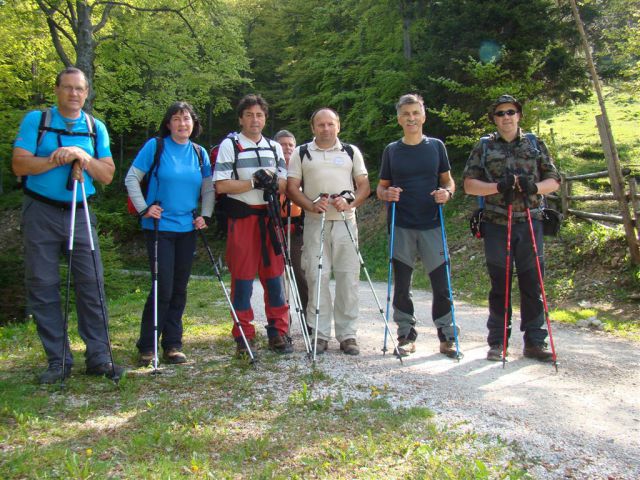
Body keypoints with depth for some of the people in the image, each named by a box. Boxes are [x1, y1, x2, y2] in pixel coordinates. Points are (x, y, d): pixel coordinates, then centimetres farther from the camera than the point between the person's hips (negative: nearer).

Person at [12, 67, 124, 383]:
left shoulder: (96, 128, 10)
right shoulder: (35, 120, 3)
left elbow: (107, 175, 4)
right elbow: (19, 165, -7)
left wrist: (83, 157, -12)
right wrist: (58, 159, -17)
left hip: (80, 214, 2)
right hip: (40, 214, -1)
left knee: (91, 284, -2)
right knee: (42, 286, 1)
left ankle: (99, 357, 6)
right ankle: (58, 361, 11)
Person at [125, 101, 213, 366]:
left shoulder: (200, 153, 10)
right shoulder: (155, 146, -3)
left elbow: (208, 188, 17)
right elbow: (131, 178, -2)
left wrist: (205, 215, 5)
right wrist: (143, 208, -9)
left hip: (187, 228, 5)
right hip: (159, 227, -4)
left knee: (179, 289, 8)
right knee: (163, 287, -9)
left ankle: (172, 345, 17)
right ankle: (147, 347, 5)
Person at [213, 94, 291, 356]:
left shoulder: (274, 147, 16)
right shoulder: (229, 145, 1)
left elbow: (285, 184, 13)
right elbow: (221, 185, -8)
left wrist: (273, 181, -9)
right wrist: (254, 182, -13)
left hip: (270, 217, 4)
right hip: (242, 218, -4)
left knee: (274, 275, 4)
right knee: (242, 277, 0)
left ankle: (278, 332, 13)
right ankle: (244, 337, 8)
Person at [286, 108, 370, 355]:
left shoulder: (351, 152, 14)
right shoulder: (301, 153, 11)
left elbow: (364, 185, 10)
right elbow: (292, 187, 4)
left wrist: (350, 202, -10)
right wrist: (311, 205, -13)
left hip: (346, 222, 1)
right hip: (314, 223, -1)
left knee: (348, 277, -1)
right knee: (316, 277, -4)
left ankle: (347, 335, 7)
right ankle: (320, 334, 4)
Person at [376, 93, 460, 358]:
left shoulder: (436, 146, 7)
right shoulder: (391, 150, 7)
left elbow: (448, 180, 12)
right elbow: (381, 187, 12)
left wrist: (447, 192, -10)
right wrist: (387, 194, -11)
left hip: (432, 225, 0)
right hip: (401, 227, 1)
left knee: (441, 283, -1)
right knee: (401, 285, 5)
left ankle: (447, 336, 12)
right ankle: (406, 335, 17)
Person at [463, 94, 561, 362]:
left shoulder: (535, 144, 12)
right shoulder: (484, 147, 9)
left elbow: (553, 180, 11)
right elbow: (469, 184, 3)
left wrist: (535, 187, -11)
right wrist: (498, 186, -14)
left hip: (530, 222, 1)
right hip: (496, 224, -1)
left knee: (532, 283, 3)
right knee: (500, 285, 4)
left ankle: (534, 342, 12)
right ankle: (497, 342, 13)